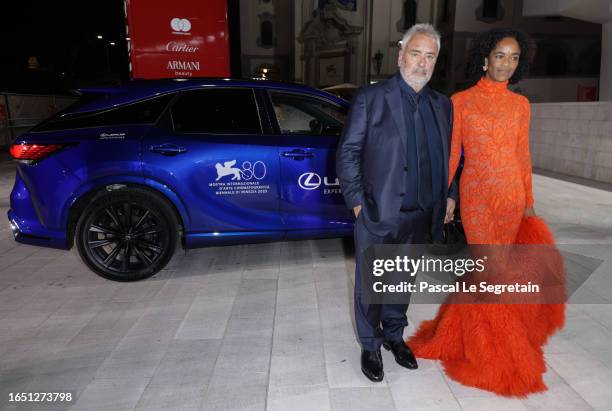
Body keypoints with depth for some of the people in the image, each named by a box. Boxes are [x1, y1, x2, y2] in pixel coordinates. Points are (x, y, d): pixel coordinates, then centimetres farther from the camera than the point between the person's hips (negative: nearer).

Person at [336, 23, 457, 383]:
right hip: (378, 214, -4)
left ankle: (394, 336, 40)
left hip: (419, 217, 4)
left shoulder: (442, 104, 10)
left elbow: (445, 157, 15)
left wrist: (447, 197, 6)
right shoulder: (371, 98, -5)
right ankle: (370, 346, 29)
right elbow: (348, 152, -6)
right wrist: (357, 201, -10)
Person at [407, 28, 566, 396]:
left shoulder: (520, 104, 10)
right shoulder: (461, 101, 0)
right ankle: (497, 355, 19)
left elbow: (523, 155, 12)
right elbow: (451, 154, 0)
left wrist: (529, 202, 10)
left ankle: (457, 333, 31)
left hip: (512, 195, 4)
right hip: (477, 194, -3)